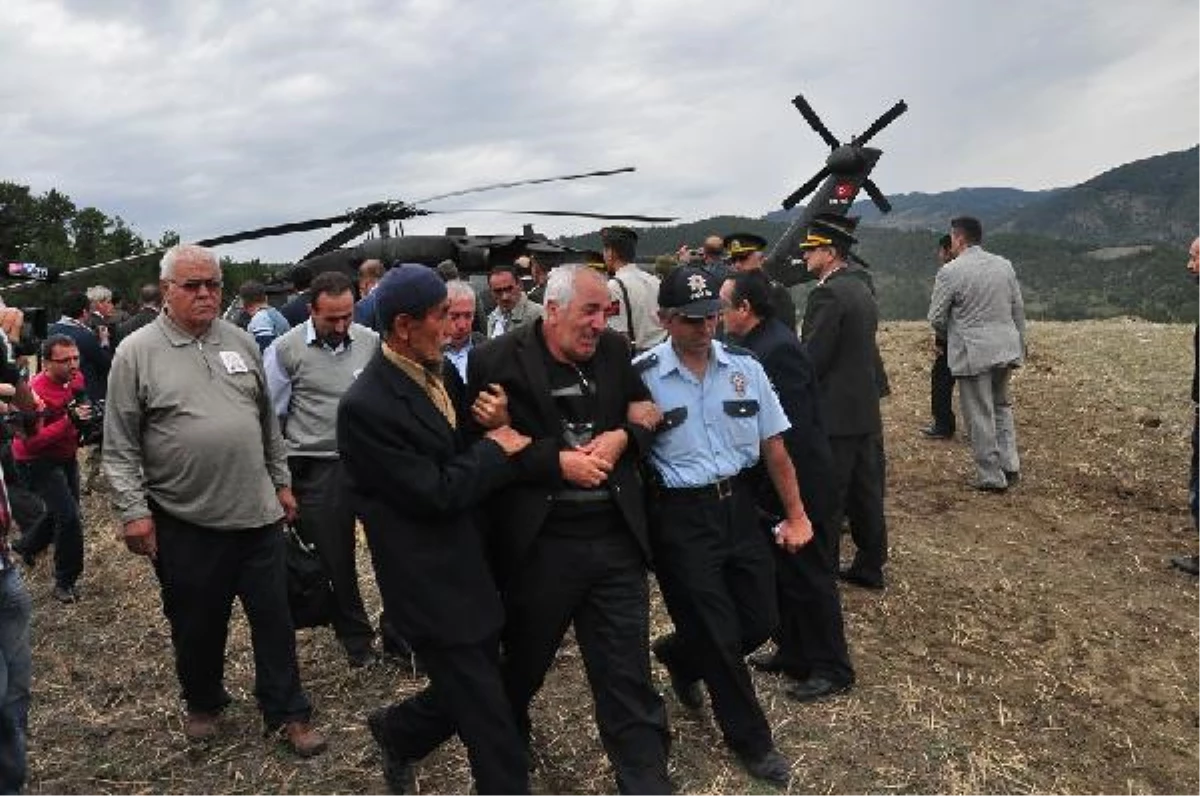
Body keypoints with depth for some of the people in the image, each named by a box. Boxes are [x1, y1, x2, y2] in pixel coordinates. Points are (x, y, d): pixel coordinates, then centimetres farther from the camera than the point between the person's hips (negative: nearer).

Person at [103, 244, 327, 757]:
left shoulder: (241, 343, 7)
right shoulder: (136, 353, -5)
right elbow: (120, 445, -5)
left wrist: (281, 482, 14)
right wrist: (133, 510, -10)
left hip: (257, 513, 3)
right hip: (184, 523, -3)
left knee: (274, 619, 8)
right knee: (197, 624, 14)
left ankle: (287, 714, 22)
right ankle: (203, 704, 38)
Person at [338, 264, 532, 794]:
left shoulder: (437, 372, 3)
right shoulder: (366, 407, -23)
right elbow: (436, 493, -22)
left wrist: (493, 422, -2)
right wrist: (495, 447, -12)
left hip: (470, 568, 8)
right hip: (432, 587, -8)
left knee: (470, 697, 22)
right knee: (490, 725, 5)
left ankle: (397, 732, 46)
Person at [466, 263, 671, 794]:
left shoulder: (614, 350, 3)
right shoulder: (495, 361, -10)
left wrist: (621, 438, -9)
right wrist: (558, 462, -20)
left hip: (616, 537, 2)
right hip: (539, 544, -2)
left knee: (628, 676, 8)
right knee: (526, 661, 22)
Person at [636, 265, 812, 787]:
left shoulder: (743, 366, 1)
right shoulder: (642, 376, -12)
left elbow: (773, 446, 6)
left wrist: (796, 515, 8)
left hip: (738, 504, 5)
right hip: (680, 516, -4)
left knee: (760, 621, 12)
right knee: (718, 635, 7)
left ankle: (679, 656, 42)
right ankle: (751, 740, 31)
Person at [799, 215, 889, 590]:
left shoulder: (827, 295, -18)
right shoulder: (861, 288, 12)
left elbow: (811, 360, -20)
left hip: (835, 415, -9)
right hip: (866, 410, 9)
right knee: (866, 492, 16)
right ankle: (869, 566, 27)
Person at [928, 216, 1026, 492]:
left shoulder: (950, 271, -12)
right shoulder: (1004, 265, 6)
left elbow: (936, 319, -7)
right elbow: (1019, 309, 11)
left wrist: (951, 335, 14)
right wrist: (1019, 346, 20)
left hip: (972, 353, -6)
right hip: (1006, 349, 6)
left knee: (980, 417, 4)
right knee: (1001, 406, 23)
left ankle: (991, 477, 12)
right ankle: (1009, 466, 20)